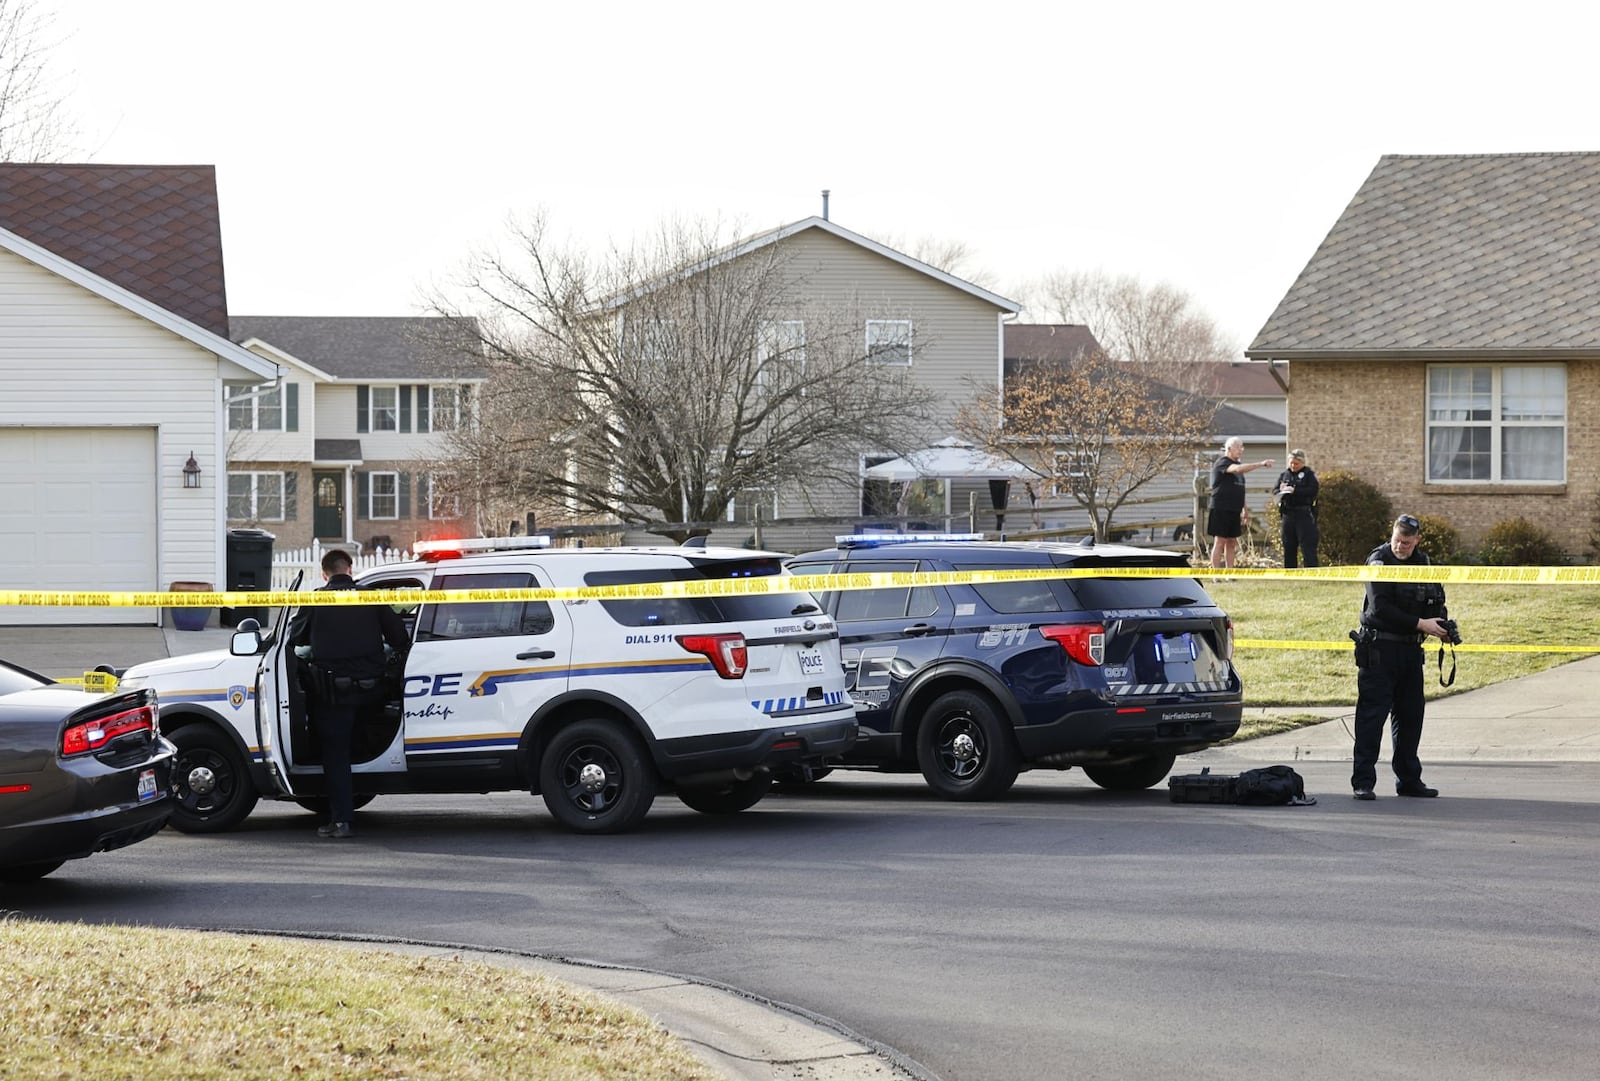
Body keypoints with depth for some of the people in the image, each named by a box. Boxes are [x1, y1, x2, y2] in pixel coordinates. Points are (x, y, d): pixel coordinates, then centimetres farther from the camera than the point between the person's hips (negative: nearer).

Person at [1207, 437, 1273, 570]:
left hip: (1234, 511, 8)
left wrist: (1245, 509, 21)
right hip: (1221, 509, -8)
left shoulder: (1237, 464, 18)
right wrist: (1261, 464, -33)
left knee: (1232, 543, 7)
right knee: (1220, 541, -7)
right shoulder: (1222, 463, -9)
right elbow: (1237, 469, -30)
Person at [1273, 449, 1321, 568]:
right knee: (1289, 548, 9)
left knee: (1307, 547, -8)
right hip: (1288, 514, 5)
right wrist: (1281, 491, -12)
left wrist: (1295, 491, -19)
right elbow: (1274, 491, 11)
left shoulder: (1308, 474, 1)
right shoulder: (1284, 475, 15)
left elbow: (1313, 490, -12)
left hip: (1304, 514, -5)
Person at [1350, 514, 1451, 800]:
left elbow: (1436, 599, 19)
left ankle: (1409, 779, 20)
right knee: (1372, 713, -7)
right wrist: (1420, 624, -19)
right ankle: (1363, 782, -7)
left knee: (1410, 715, 11)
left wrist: (1442, 623, -3)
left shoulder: (1422, 562, 11)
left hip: (1411, 648, 7)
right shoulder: (1379, 560, -9)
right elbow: (1380, 608, -17)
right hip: (1380, 649, -7)